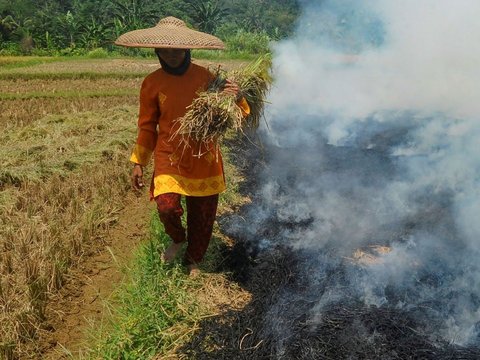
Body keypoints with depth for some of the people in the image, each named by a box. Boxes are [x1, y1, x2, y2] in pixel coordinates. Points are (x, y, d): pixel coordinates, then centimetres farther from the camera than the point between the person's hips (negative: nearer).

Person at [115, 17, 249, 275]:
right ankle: (177, 239, 16)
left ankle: (194, 260, 37)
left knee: (202, 215, 9)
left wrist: (236, 99, -18)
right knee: (167, 207, -21)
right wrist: (138, 162, 7)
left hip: (203, 159, 1)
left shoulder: (205, 76, -1)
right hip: (169, 157, -1)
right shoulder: (152, 83, -3)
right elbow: (147, 126, 7)